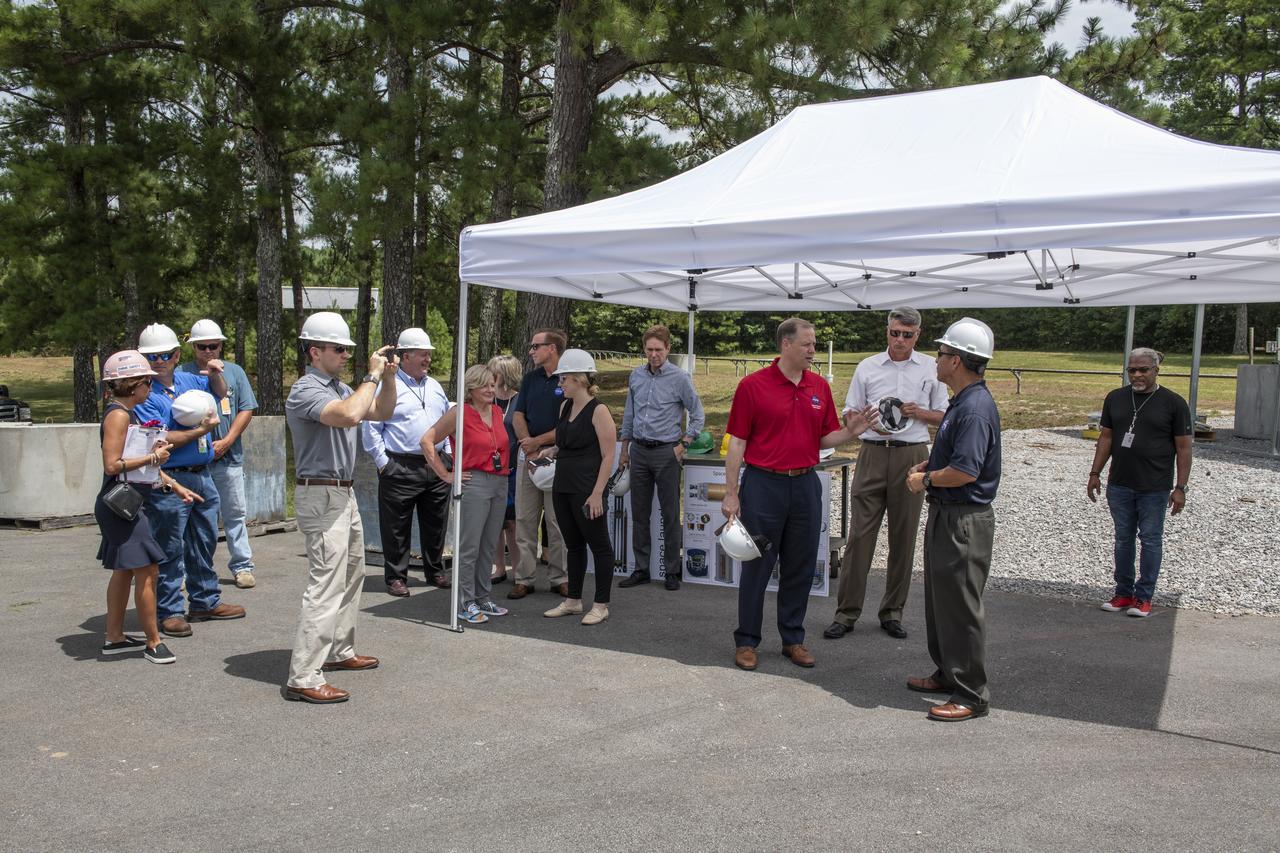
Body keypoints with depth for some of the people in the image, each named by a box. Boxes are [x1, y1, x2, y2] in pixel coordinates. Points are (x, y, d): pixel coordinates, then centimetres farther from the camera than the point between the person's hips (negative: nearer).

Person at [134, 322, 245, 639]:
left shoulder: (189, 380, 10)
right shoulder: (144, 395, -11)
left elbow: (220, 393, 29)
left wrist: (215, 374, 8)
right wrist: (201, 430, -14)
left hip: (202, 476, 7)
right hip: (169, 482, -7)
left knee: (204, 544, 16)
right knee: (170, 550, -1)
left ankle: (205, 601, 28)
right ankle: (169, 611, 8)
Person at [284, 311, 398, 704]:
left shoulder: (339, 388, 14)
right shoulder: (306, 391, -15)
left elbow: (382, 412, 18)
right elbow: (349, 415, -33)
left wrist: (388, 376, 4)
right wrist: (373, 375, -22)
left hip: (343, 494, 10)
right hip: (322, 497, -10)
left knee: (351, 574, 18)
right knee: (326, 585, -12)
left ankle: (339, 652, 30)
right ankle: (303, 678, -9)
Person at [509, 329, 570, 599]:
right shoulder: (530, 378, 12)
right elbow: (518, 416, 9)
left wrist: (537, 441, -11)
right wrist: (529, 449, -6)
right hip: (528, 454, 5)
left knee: (557, 521, 2)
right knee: (525, 519, 6)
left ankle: (559, 578, 13)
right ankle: (524, 578, 13)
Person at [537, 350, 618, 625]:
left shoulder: (598, 411, -12)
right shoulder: (565, 406, 11)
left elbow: (608, 455, -14)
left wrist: (597, 493, -18)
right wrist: (550, 450, 6)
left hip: (586, 491, -8)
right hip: (562, 487, 8)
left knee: (599, 546, 3)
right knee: (573, 545, 16)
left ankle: (601, 605, 12)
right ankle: (573, 600, 26)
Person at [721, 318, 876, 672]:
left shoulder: (820, 386, 7)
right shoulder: (752, 385, -6)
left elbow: (823, 438, 11)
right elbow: (737, 443, -6)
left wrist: (849, 432, -10)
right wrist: (731, 494, -8)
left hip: (806, 485, 4)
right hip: (764, 484, -4)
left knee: (800, 567, 10)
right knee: (757, 566, 4)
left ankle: (793, 638, 24)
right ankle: (746, 640, 16)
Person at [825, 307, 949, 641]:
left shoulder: (931, 368, 8)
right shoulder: (867, 367, 8)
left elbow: (944, 416, 12)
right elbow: (849, 412, 11)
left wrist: (918, 412, -8)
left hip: (912, 456, 1)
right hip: (873, 453, 0)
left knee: (903, 537, 6)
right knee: (859, 534, -3)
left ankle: (892, 612, 18)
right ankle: (847, 612, 4)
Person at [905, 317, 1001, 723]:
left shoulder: (975, 408, -22)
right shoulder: (961, 402, 12)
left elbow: (965, 471, -29)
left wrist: (927, 479, -13)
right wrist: (926, 466, 8)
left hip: (964, 520, -11)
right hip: (945, 513, 11)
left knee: (960, 606, -2)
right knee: (939, 599, 20)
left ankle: (971, 695, 8)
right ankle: (948, 673, 34)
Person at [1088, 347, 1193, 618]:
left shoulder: (1174, 403, -5)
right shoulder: (1115, 398, 6)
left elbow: (1184, 448, -4)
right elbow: (1106, 437, 11)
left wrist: (1180, 487, -8)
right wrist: (1095, 473, 7)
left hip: (1155, 488, -3)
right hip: (1119, 484, 4)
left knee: (1151, 540, 5)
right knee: (1123, 539, 11)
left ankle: (1144, 597, 15)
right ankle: (1123, 593, 21)